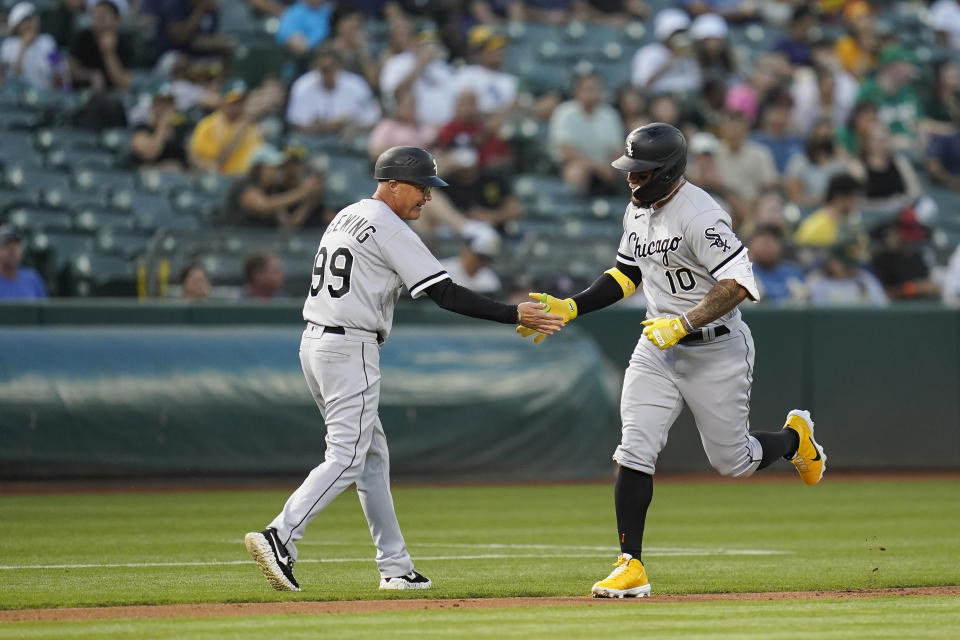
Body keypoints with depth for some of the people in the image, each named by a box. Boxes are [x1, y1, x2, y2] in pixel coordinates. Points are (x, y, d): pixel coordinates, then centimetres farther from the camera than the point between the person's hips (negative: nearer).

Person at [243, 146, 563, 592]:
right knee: (346, 458, -11)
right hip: (350, 350, -10)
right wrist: (514, 315, -16)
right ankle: (280, 536, -25)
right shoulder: (390, 229, -11)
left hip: (313, 342, 10)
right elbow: (445, 294, -17)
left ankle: (395, 567, 13)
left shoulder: (345, 217, 17)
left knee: (373, 456, 12)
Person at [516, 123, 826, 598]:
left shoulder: (700, 215, -23)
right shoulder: (637, 212, 5)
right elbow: (625, 274, 18)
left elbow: (739, 283, -28)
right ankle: (631, 567, -6)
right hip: (657, 348, 7)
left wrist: (683, 323, -32)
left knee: (733, 461, 6)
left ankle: (794, 437, 39)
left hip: (716, 349, -7)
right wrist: (570, 309, 8)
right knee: (634, 452, -8)